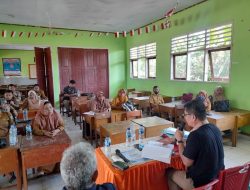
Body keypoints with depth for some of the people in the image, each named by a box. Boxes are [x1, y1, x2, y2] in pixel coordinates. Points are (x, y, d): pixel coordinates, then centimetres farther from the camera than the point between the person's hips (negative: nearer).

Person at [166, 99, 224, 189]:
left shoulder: (196, 135, -29)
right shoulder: (214, 128, -3)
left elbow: (187, 162, -19)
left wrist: (180, 140, -11)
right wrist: (185, 143, 7)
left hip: (202, 182, -7)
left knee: (169, 173, 12)